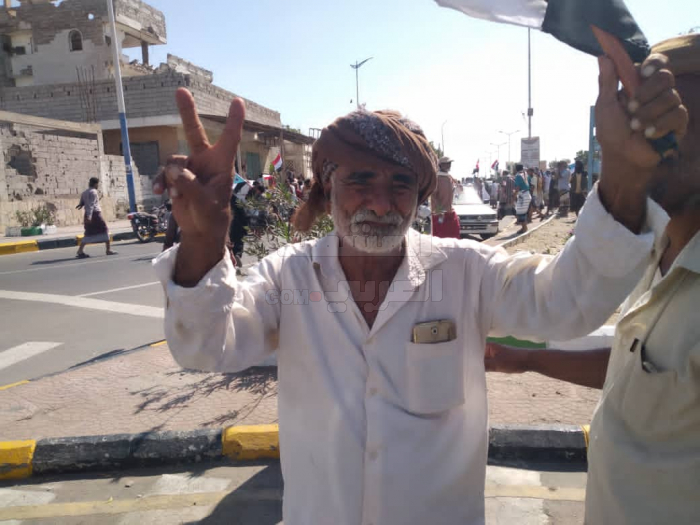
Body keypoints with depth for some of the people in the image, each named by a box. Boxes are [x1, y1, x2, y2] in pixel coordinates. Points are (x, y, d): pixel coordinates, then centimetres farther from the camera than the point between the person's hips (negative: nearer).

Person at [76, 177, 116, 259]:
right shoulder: (93, 192, -10)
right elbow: (91, 204, -18)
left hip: (88, 215, 8)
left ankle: (80, 252, 4)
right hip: (95, 214, -8)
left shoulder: (84, 192, 16)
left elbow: (81, 203, 15)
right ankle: (108, 250, 2)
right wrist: (89, 216, -23)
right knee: (104, 230, 2)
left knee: (89, 234, 10)